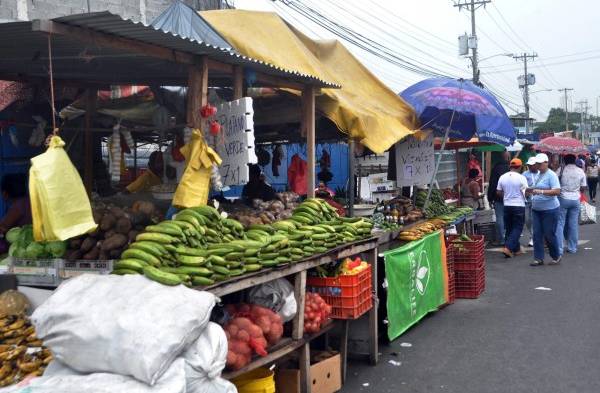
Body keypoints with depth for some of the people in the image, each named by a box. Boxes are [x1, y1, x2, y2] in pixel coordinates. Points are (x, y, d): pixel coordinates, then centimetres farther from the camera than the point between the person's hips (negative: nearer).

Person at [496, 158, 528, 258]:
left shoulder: (502, 177, 1)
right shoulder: (521, 178, -11)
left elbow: (498, 192, 5)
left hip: (507, 206, 4)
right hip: (519, 206, -4)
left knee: (509, 228, 14)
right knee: (517, 228, 1)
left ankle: (516, 249, 20)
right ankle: (508, 248, -14)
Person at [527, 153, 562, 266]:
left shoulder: (551, 175, -12)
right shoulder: (538, 175, 12)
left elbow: (557, 191, -23)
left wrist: (541, 192, -30)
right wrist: (530, 191, 5)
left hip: (550, 210, -7)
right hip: (536, 209, 7)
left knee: (549, 235, 1)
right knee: (537, 234, 3)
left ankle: (556, 257, 21)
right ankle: (538, 259, 8)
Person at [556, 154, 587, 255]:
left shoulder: (561, 169, -6)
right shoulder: (581, 171, 2)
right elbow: (583, 188, 6)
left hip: (563, 198, -3)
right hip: (575, 200, 3)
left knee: (560, 224, 1)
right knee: (573, 224, 10)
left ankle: (559, 249, -4)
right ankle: (572, 248, 15)